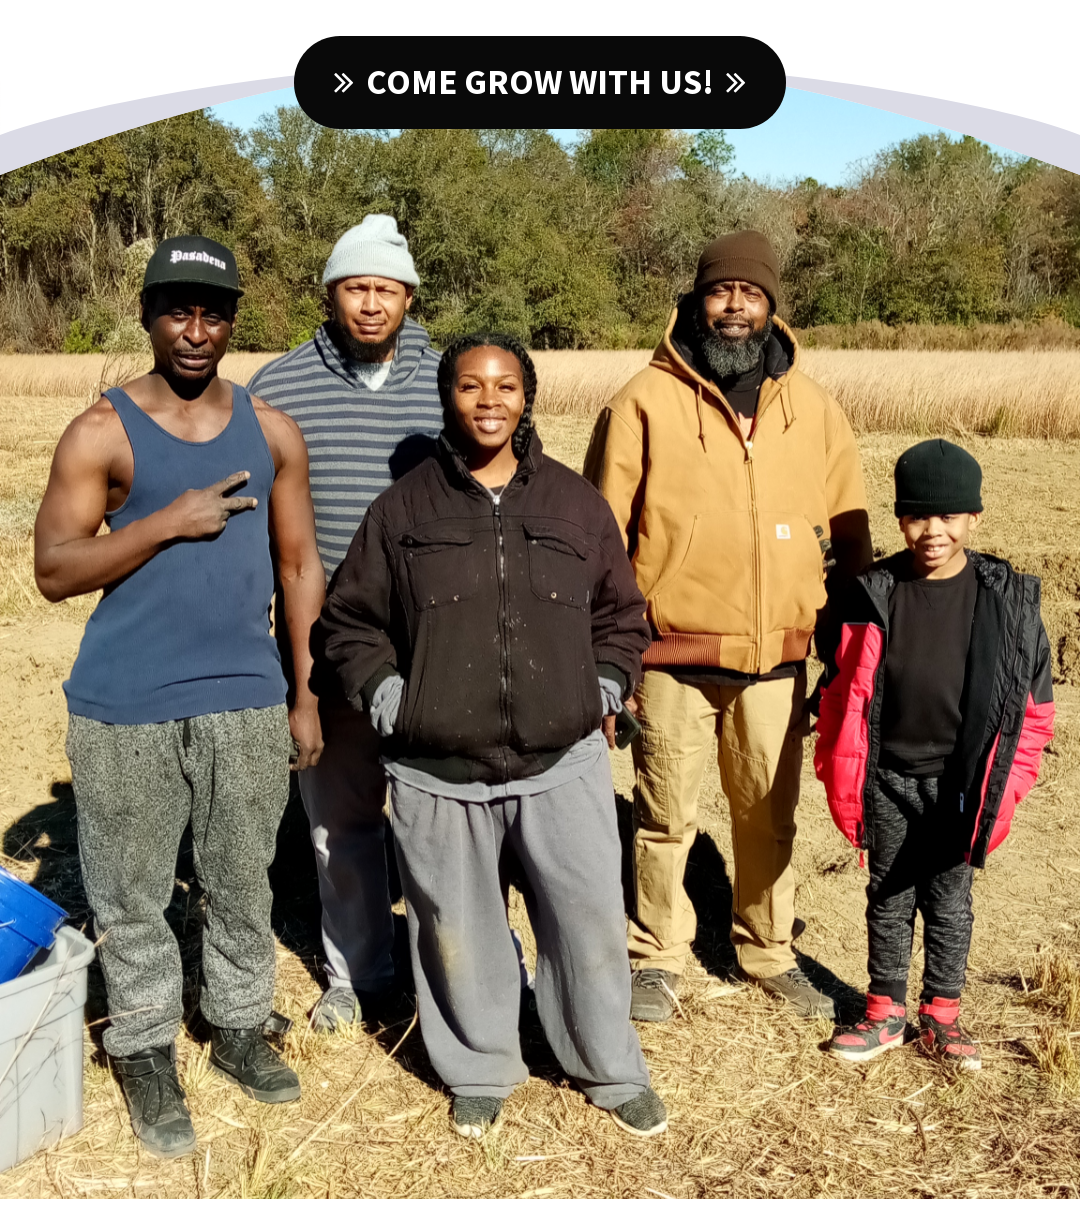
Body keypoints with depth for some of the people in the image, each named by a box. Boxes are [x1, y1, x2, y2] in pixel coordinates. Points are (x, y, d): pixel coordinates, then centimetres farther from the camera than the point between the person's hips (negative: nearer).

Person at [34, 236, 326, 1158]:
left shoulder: (272, 431, 5)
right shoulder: (101, 431, -5)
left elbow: (300, 565, 8)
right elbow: (54, 570, -9)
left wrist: (307, 693, 5)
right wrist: (167, 521, -19)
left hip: (247, 702, 3)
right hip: (126, 710, -3)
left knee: (243, 885, 16)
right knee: (132, 899, 9)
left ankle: (240, 1027, 35)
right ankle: (146, 1056, 27)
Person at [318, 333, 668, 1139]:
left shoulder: (576, 503, 6)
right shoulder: (404, 510, 2)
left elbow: (620, 614, 15)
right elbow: (352, 621, 9)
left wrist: (606, 692, 5)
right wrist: (388, 699, -1)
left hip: (564, 762, 1)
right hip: (440, 773, 0)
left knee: (591, 922, 7)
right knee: (461, 931, 12)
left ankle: (612, 1071, 30)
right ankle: (480, 1072, 35)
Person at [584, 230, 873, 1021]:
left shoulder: (815, 410, 6)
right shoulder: (645, 402, -4)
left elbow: (850, 541, 12)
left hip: (777, 661, 3)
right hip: (674, 659, -3)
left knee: (771, 815, 15)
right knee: (667, 818, 8)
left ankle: (770, 951, 35)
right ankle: (658, 957, 28)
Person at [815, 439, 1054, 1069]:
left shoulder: (1008, 598, -7)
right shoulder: (876, 593, -6)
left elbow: (1031, 704, -1)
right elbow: (847, 692, -1)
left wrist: (1005, 786, -4)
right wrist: (844, 781, -2)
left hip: (960, 782, 0)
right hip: (888, 778, 1)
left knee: (949, 902, 14)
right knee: (889, 898, 14)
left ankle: (941, 1015, 31)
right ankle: (887, 1011, 30)